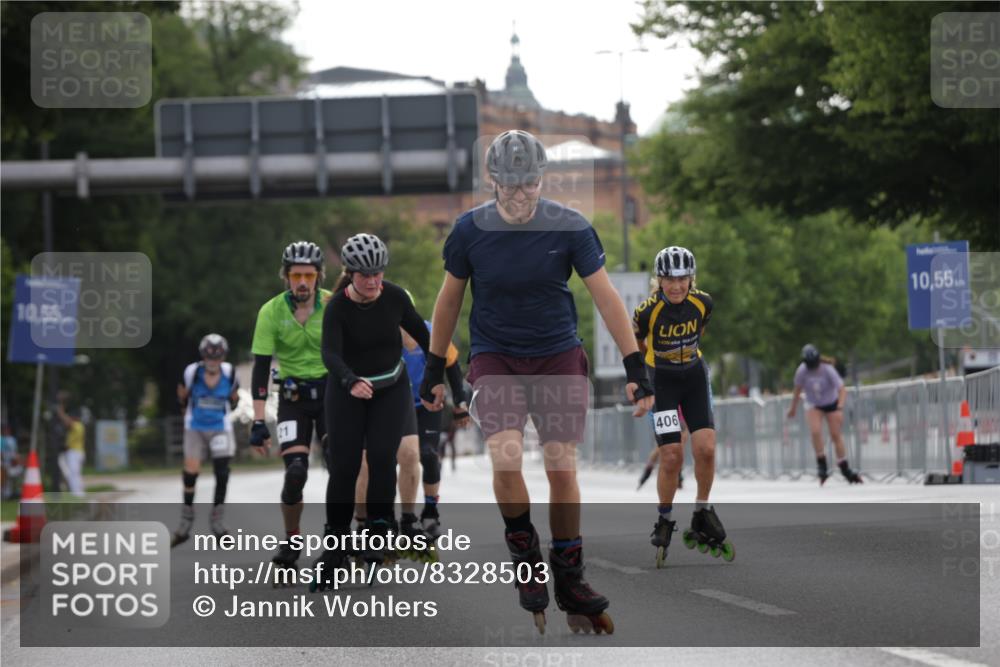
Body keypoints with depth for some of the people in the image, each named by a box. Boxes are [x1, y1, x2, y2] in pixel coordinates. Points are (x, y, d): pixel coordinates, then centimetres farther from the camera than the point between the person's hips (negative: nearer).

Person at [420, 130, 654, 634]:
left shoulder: (569, 228, -11)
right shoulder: (470, 231, -9)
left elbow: (606, 296, -6)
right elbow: (449, 299, 5)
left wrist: (635, 370, -10)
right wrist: (434, 371, 10)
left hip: (558, 356, 1)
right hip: (495, 358, -1)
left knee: (562, 469, -5)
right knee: (506, 460, -21)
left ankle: (570, 581, 11)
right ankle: (525, 558, 3)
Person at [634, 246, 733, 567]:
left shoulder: (703, 303, -12)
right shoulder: (648, 310, -21)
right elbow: (634, 345, -2)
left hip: (694, 377, 3)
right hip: (661, 381, -3)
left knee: (706, 449, -11)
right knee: (671, 457, -10)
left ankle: (702, 513, 9)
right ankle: (664, 522, 10)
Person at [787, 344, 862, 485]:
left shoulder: (828, 370, -26)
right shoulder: (802, 371, -19)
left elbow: (842, 389, -28)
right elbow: (798, 388, -1)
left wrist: (840, 409, -41)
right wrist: (793, 408, 8)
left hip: (831, 404, -1)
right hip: (814, 406, 1)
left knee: (836, 435, -2)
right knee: (815, 432, -23)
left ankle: (845, 470, 9)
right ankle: (821, 466, -13)